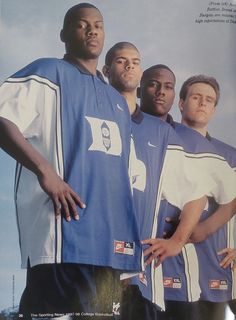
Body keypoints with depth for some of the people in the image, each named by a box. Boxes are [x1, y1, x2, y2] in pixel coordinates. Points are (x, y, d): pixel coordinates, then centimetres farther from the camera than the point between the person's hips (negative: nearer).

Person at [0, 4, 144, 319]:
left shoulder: (118, 101, 26)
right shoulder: (49, 73, 3)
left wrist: (131, 235, 17)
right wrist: (44, 170, -23)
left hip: (111, 238, 8)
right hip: (65, 232, -8)